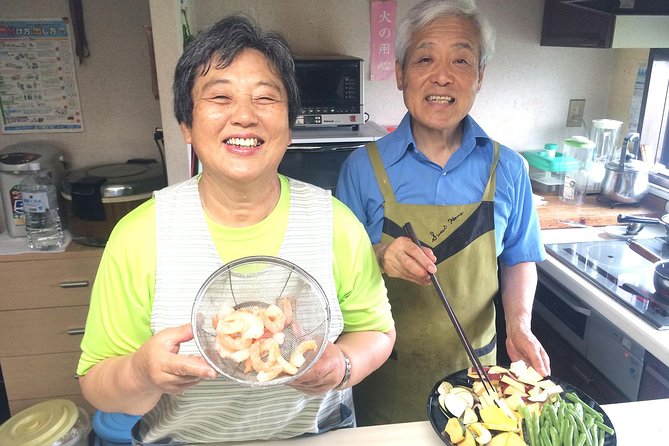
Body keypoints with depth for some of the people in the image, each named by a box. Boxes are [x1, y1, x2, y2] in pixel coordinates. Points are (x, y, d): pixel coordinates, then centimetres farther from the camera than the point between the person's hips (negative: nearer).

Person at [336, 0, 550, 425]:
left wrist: (519, 322, -10)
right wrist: (380, 259, -26)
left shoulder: (508, 169, -5)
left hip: (472, 369, 2)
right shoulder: (363, 168, -11)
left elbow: (518, 259, 6)